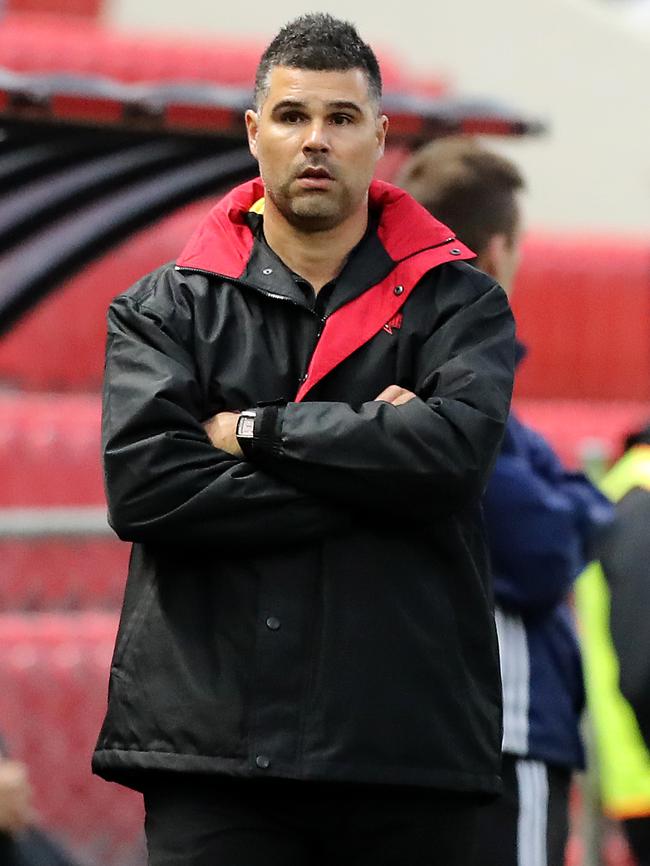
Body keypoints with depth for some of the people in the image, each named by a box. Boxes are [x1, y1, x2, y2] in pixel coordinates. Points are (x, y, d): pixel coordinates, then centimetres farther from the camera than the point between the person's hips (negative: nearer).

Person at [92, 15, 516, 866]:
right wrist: (370, 475, -8)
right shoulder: (166, 309, 10)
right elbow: (141, 484, -6)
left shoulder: (458, 302, 10)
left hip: (412, 747, 1)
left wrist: (255, 430, -6)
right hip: (212, 734, 0)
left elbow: (457, 445, -10)